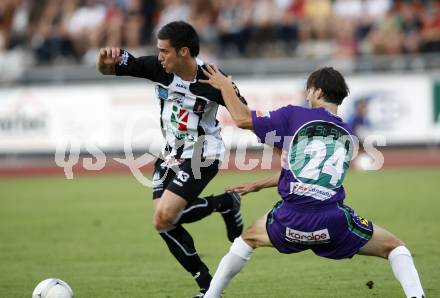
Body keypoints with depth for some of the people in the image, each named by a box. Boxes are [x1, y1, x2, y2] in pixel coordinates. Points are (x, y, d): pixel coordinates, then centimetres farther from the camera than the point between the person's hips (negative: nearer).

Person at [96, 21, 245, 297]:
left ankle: (225, 203, 5)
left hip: (202, 156, -6)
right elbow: (107, 69, -8)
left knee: (164, 218, -19)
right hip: (171, 152, 6)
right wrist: (106, 59, -29)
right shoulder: (157, 67, -12)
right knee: (164, 224, 2)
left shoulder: (213, 80, -24)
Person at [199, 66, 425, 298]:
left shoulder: (294, 116, 6)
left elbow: (242, 119, 8)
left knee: (248, 238, 31)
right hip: (333, 222, 1)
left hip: (290, 218, 0)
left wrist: (225, 86, 26)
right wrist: (259, 185, 38)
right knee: (394, 247, 16)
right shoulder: (348, 135, 19)